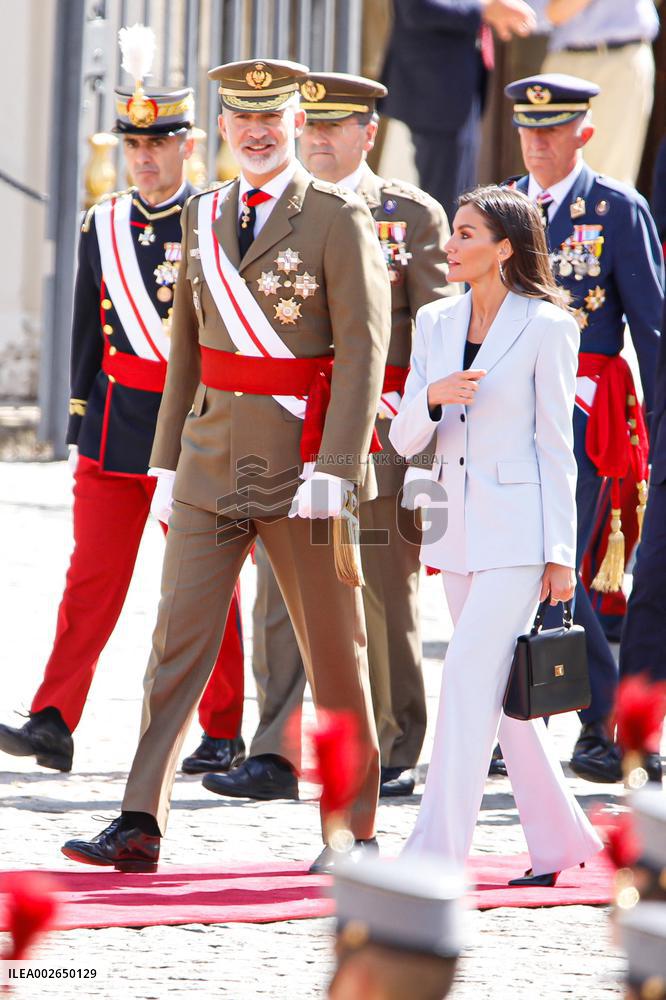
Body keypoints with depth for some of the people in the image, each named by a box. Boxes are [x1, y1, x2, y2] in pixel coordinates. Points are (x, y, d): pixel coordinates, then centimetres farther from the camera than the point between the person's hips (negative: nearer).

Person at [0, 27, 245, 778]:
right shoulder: (102, 227, 8)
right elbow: (87, 333, 13)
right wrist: (80, 427, 10)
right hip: (115, 426, 3)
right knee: (92, 577, -3)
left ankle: (222, 735, 13)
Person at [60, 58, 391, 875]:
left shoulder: (338, 218, -6)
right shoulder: (203, 217, 12)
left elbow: (363, 351, -11)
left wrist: (334, 470, -19)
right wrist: (168, 461, 12)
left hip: (302, 463, -4)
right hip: (212, 461, 4)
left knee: (334, 651, 6)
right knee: (178, 638, -4)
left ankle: (354, 831, 17)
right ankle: (141, 828, -7)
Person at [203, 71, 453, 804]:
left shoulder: (414, 215, 2)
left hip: (378, 433, -3)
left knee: (383, 599, 3)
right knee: (281, 594, -3)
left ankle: (392, 756, 13)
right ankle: (275, 758, -4)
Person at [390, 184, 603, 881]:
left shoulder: (546, 328, -6)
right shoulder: (435, 323, 10)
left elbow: (556, 447, -5)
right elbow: (404, 440, 7)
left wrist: (560, 554, -6)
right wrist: (431, 397, -15)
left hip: (518, 528, -7)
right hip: (456, 528, 7)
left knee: (471, 674, -14)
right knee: (503, 692, 11)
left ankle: (436, 851, -15)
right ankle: (559, 842, 22)